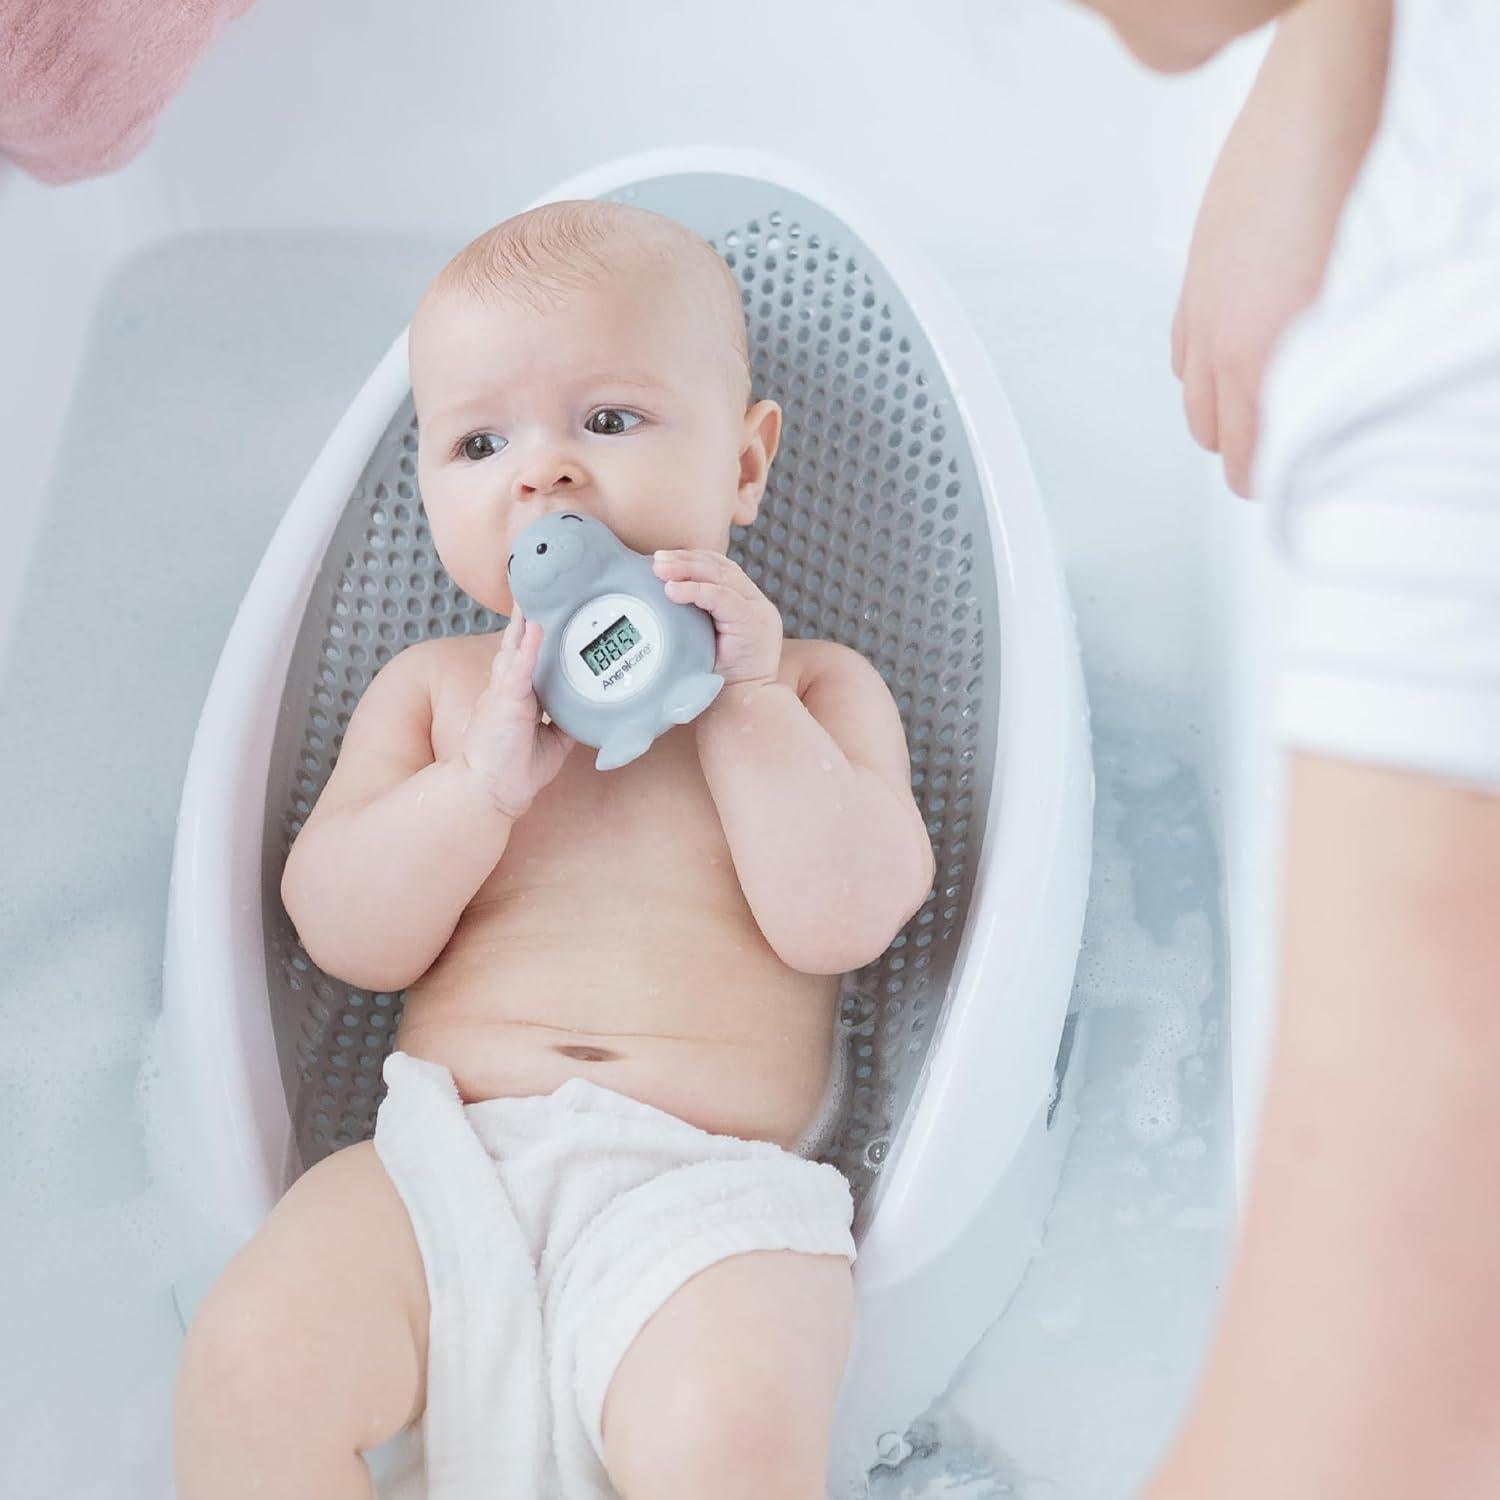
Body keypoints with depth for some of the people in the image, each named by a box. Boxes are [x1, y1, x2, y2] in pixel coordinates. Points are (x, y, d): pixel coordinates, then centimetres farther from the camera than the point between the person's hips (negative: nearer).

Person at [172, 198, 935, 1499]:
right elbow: (344, 935, 6)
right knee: (250, 1365, -22)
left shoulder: (814, 683, 13)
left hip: (710, 1190, -2)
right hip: (448, 1155, 3)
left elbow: (843, 919, -2)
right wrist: (485, 779, -8)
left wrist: (743, 704, -5)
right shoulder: (435, 686, 18)